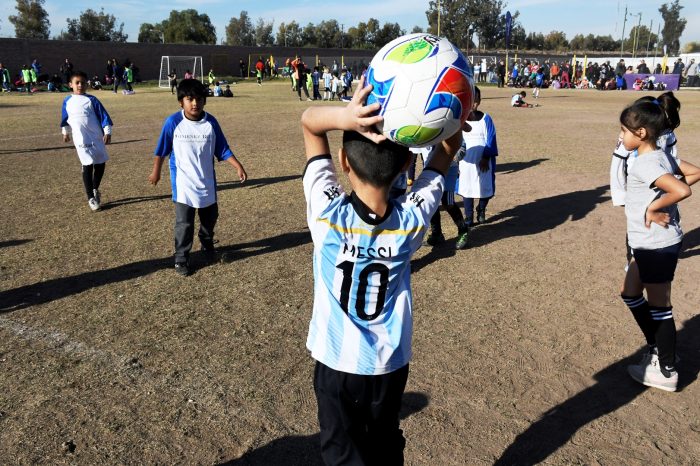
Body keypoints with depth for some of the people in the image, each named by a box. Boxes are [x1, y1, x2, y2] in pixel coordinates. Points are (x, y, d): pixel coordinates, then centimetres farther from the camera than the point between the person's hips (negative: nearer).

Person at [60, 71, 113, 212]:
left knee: (100, 164, 8)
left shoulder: (91, 100, -2)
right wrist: (65, 132, 28)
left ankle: (95, 189, 34)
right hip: (81, 140, -1)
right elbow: (65, 118, 20)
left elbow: (104, 116, -4)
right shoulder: (67, 101, 5)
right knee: (87, 167, -5)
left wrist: (107, 132, -11)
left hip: (97, 138, 1)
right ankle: (91, 198, 4)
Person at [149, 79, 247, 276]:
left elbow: (223, 150, 0)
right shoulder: (173, 122, -12)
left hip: (207, 182, 3)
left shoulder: (211, 123, -7)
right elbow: (162, 150, -1)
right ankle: (181, 259, 13)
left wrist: (238, 167, -8)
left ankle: (207, 245, 46)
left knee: (210, 217, 18)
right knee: (184, 223, -4)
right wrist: (156, 172, 6)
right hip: (183, 183, -3)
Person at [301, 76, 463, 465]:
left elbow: (308, 121, -18)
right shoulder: (413, 218, -20)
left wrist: (345, 117, -38)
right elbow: (450, 146, -6)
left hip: (337, 360, -2)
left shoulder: (328, 211, -25)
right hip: (391, 361, 2)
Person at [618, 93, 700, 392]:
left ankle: (667, 372, 19)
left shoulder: (645, 163, -22)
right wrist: (664, 195, 4)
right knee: (631, 294, 20)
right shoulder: (661, 156, 5)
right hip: (652, 244, 10)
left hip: (657, 246, -9)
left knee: (658, 306, 4)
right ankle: (657, 351, 33)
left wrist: (653, 207, -21)